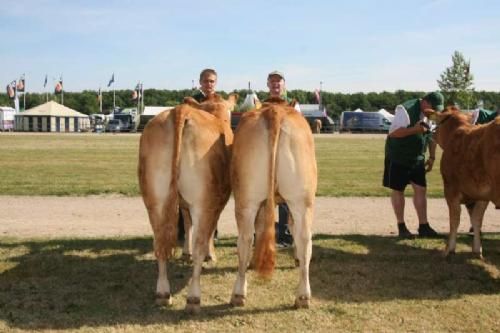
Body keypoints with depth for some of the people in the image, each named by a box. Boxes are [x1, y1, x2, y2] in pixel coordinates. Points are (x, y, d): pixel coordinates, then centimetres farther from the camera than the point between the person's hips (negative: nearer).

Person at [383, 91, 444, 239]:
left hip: (417, 158, 6)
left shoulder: (432, 114, 1)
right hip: (398, 157, -6)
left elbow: (432, 136, 12)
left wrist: (432, 157, 7)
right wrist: (414, 129, -35)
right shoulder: (406, 110, -21)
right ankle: (401, 227, 11)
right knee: (398, 190, 2)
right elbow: (393, 132, -26)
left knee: (421, 189, 2)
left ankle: (423, 226, 8)